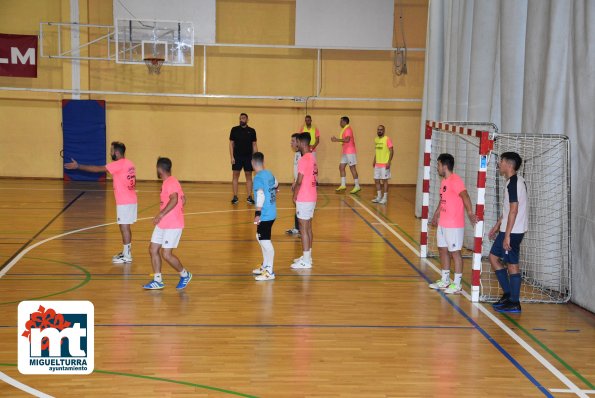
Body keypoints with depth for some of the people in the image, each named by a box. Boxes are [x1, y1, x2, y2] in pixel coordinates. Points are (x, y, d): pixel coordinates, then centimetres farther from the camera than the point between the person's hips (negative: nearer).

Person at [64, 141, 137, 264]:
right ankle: (126, 252, 26)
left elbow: (97, 169, -16)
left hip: (124, 203, -9)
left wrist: (78, 166, -13)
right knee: (126, 227, 17)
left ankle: (127, 256, 2)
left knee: (124, 227, -3)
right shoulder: (129, 164, 11)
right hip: (131, 200, 9)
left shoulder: (118, 164, -15)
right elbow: (134, 182, 17)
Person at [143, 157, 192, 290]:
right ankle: (157, 281, 14)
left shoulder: (171, 183, -17)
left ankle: (185, 275, 12)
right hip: (162, 224, 10)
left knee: (166, 254, -9)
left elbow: (174, 199, -33)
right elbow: (183, 200, 19)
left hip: (173, 226, -10)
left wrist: (161, 214, -34)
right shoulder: (168, 183, 14)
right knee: (153, 250, 8)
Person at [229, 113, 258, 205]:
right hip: (237, 157, -1)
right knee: (235, 176, 1)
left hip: (248, 157, 1)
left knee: (249, 176, 4)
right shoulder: (234, 130, 2)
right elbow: (231, 144, 2)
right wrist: (232, 157, -6)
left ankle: (249, 197, 9)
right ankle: (235, 197, 6)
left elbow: (254, 145, 7)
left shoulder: (252, 131, 4)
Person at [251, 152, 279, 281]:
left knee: (265, 241, -5)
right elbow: (276, 184, 27)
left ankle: (269, 272, 0)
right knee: (261, 238, 22)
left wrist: (257, 214, -25)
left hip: (265, 215, -9)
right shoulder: (269, 174, 8)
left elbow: (261, 196, -25)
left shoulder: (258, 178, -16)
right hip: (271, 213, 9)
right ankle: (265, 266, 32)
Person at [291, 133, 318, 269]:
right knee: (308, 228, 16)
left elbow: (299, 181, -20)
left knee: (303, 229, -4)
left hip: (304, 199, -9)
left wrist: (295, 196, -7)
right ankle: (307, 256, 24)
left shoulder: (304, 159, -17)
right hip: (312, 197, 9)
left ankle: (306, 261, -2)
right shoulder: (312, 158, 12)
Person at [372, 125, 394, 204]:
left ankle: (385, 198, 4)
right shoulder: (376, 139, 11)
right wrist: (374, 161, 17)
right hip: (377, 164, 7)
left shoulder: (387, 139, -10)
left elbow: (391, 151, -12)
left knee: (384, 180, -2)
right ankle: (379, 196, 20)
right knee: (376, 180, 9)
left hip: (385, 164, -7)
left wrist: (389, 162, -18)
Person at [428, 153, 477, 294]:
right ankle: (445, 281, 29)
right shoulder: (444, 180, 13)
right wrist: (436, 214, 34)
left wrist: (470, 212, -41)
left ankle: (457, 285, 5)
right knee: (443, 250, 16)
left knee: (455, 252, -2)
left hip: (454, 225, -10)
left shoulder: (455, 180, -18)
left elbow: (465, 195, -31)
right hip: (442, 224, 10)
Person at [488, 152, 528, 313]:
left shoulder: (513, 183, -17)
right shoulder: (515, 181, 14)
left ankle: (514, 303, 3)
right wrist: (497, 226, 26)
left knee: (512, 264, -4)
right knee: (494, 257, 15)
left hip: (512, 231, -10)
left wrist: (507, 235, -22)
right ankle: (508, 294, 19)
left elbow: (513, 210, -22)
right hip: (509, 230, 10)